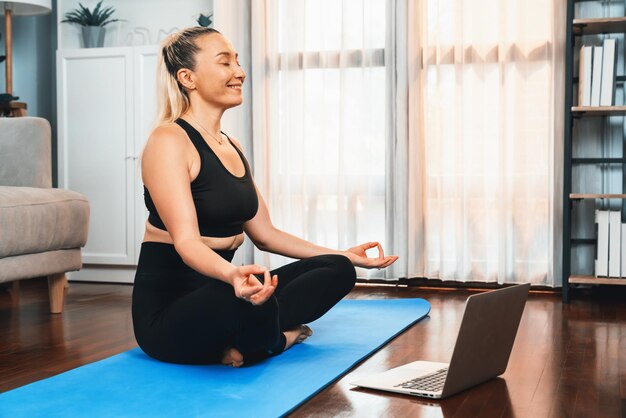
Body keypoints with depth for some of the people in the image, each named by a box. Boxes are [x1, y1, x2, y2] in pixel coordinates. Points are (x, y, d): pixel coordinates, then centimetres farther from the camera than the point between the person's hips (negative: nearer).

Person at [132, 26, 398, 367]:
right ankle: (277, 339, -5)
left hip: (218, 290, 9)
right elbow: (186, 241, -24)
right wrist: (232, 274, -46)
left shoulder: (232, 147, 14)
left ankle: (244, 343, -13)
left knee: (337, 270, 1)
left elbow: (264, 234, 17)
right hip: (167, 310, -8)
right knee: (254, 308, -39)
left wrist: (345, 256, 15)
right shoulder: (169, 141, -13)